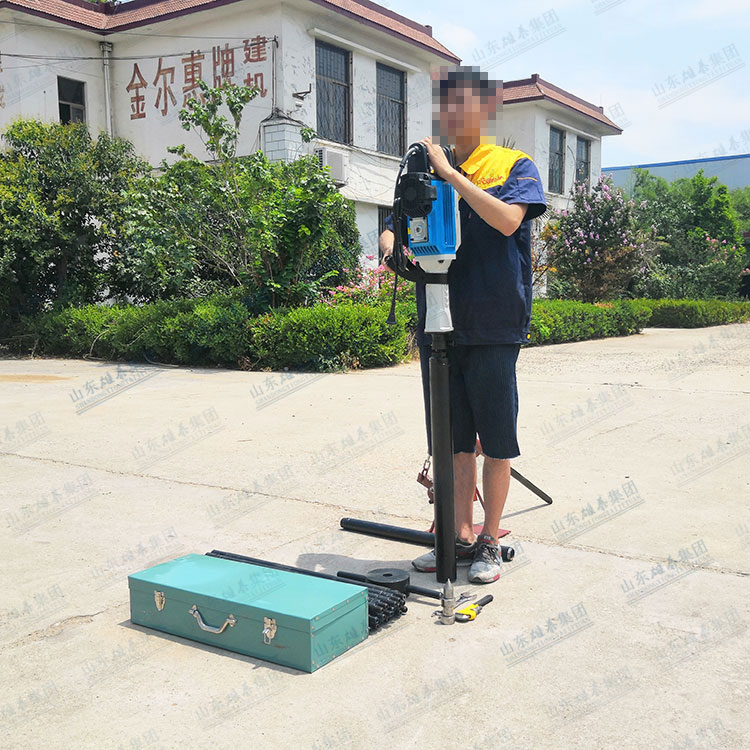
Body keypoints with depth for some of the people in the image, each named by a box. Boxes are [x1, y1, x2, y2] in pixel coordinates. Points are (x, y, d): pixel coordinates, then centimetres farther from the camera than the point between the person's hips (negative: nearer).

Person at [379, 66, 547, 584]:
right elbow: (393, 228, 12)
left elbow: (508, 219, -17)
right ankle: (461, 537, 22)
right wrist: (394, 245, -12)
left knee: (496, 441, 3)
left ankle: (490, 542, 17)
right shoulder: (428, 173, 15)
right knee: (454, 441, 10)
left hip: (494, 327, -4)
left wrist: (450, 173, -16)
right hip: (439, 326, 4)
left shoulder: (515, 166, 2)